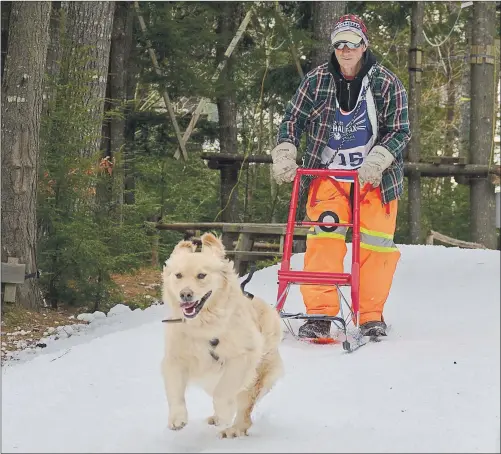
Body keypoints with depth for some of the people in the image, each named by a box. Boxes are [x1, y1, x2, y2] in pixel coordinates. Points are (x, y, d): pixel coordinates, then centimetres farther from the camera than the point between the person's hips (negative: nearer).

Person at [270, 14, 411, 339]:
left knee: (376, 242, 0)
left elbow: (400, 130, -7)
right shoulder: (316, 80, -1)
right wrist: (284, 154, -8)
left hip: (375, 177, 0)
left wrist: (376, 161, -21)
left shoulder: (387, 83, -6)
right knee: (324, 235, -13)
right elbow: (293, 119, 7)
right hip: (328, 175, 1)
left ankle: (372, 316, 14)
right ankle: (320, 313, -11)